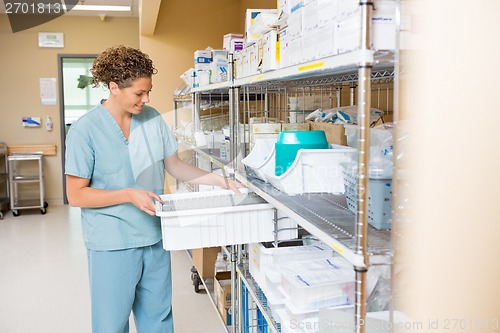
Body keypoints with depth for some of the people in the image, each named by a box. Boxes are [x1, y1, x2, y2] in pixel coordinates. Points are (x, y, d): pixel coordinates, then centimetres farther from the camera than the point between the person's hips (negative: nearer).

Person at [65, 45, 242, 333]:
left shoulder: (152, 118, 1)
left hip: (155, 237, 5)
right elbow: (76, 195, -11)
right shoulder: (85, 130, -13)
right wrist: (129, 194, -22)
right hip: (112, 244, -4)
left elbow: (173, 165, 9)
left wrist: (218, 180, -2)